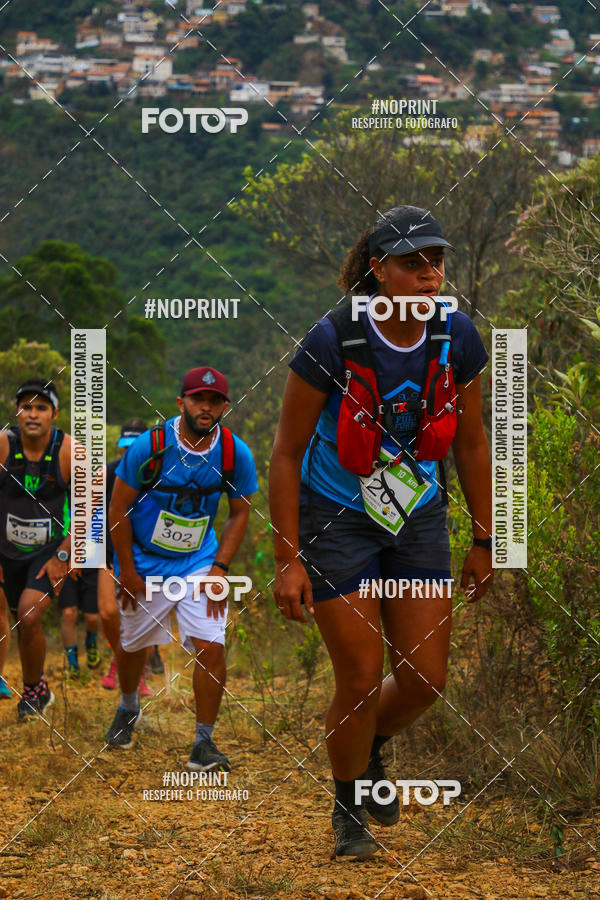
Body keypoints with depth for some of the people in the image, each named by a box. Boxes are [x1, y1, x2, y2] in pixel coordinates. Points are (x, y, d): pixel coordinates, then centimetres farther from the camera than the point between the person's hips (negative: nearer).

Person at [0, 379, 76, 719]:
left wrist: (63, 556, -11)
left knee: (29, 616, -20)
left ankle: (34, 690, 1)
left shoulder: (69, 451, -15)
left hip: (52, 550, -3)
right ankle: (40, 688, 37)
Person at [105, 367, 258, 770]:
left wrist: (219, 568, -8)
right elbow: (119, 509, -9)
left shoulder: (236, 454, -12)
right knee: (134, 644, 15)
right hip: (145, 563, -1)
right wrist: (127, 571, -8)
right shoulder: (150, 446, -19)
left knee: (211, 647, -14)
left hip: (200, 563, 1)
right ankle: (128, 708, 46)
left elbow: (240, 513, 1)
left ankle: (204, 741, -2)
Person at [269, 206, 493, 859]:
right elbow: (286, 453, -14)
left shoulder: (458, 339, -10)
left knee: (425, 680, 2)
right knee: (362, 680, -5)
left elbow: (471, 444, 4)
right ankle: (347, 810, 21)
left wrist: (483, 542, 7)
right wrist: (287, 561, -15)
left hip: (417, 519, 4)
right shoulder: (333, 341, -22)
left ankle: (370, 749, 36)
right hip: (335, 521, -4)